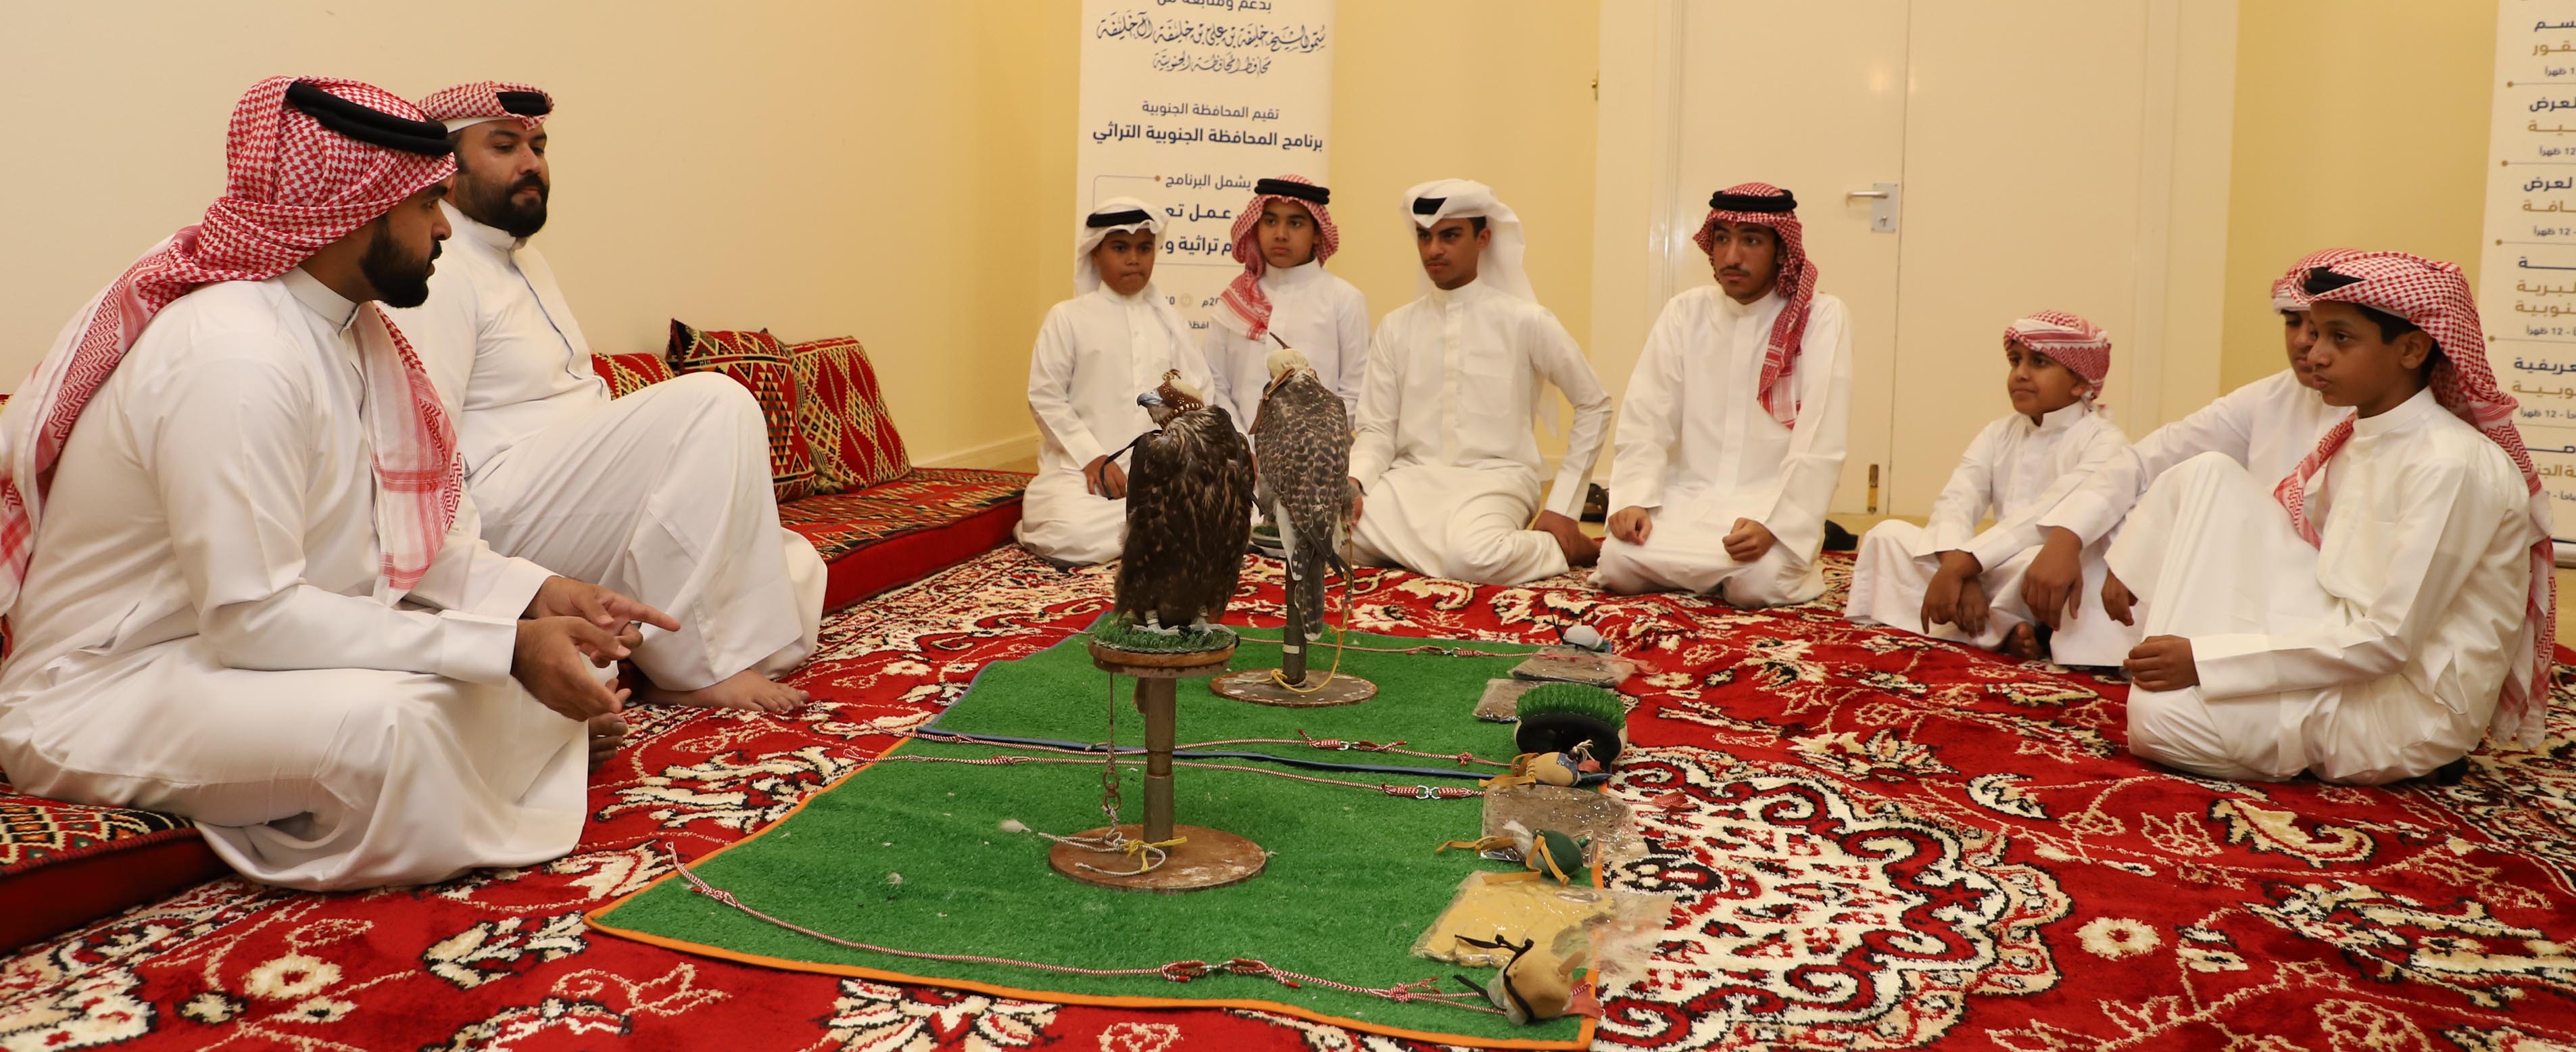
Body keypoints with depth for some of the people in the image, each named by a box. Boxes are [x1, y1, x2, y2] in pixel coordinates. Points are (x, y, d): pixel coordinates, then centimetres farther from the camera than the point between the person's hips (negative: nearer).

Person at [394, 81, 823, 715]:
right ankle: (695, 668, -23)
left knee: (795, 570, -3)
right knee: (716, 404, -25)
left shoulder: (522, 258, 23)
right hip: (504, 509, -9)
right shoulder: (438, 273, -9)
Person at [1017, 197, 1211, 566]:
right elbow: (1044, 397, -2)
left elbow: (1196, 392, 11)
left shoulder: (1168, 322, 17)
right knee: (1073, 536, -35)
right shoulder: (1068, 318, 5)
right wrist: (1091, 457, -12)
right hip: (1079, 466, -4)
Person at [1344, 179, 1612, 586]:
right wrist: (1353, 481, -16)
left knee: (1471, 556, -38)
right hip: (1411, 480, 3)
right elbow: (1377, 429, 6)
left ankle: (1563, 548, -5)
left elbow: (1594, 405, 7)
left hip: (1492, 480, -3)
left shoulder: (1525, 321, 1)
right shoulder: (1396, 327, 9)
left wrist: (1562, 507, 2)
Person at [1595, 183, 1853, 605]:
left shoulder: (1821, 317, -4)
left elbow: (1820, 443, -12)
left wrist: (1770, 524, -25)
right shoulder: (1685, 312, 6)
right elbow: (1646, 420, 1)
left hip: (1771, 505, -2)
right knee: (1618, 561, -23)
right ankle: (1727, 570, 4)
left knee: (1758, 580, -32)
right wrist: (1635, 501, -16)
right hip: (1687, 500, 3)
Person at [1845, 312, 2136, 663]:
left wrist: (1961, 564, -31)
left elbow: (2049, 518, -23)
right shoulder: (2000, 434, 11)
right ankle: (2001, 635, -20)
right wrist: (1960, 573, -25)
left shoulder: (2104, 443, -8)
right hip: (1995, 574, 6)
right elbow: (1955, 502, -5)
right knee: (1888, 534, -7)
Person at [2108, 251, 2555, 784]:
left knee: (2163, 717, -30)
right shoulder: (2355, 440, 8)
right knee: (2209, 475, -3)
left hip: (2410, 707, -8)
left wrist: (2204, 659, -25)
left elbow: (2388, 641, -23)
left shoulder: (2452, 466, -18)